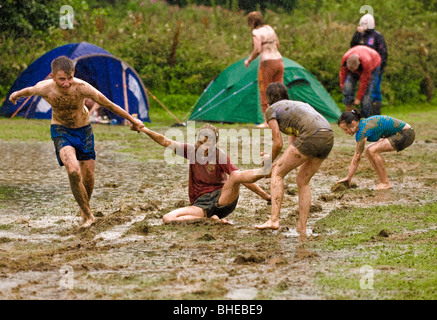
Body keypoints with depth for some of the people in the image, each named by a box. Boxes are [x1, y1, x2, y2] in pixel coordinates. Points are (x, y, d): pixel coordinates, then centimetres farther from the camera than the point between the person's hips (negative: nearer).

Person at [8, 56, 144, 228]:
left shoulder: (82, 87, -28)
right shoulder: (44, 88, -24)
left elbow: (109, 104, -16)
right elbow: (29, 90, 2)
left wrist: (133, 121, -6)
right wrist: (16, 95, 25)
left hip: (83, 130, 1)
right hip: (61, 130, -1)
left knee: (88, 177, 3)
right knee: (73, 172, -24)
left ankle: (84, 209, 34)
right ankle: (88, 215, -10)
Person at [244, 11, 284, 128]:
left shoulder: (256, 32, -10)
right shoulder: (269, 28, 13)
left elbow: (257, 50, -20)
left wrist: (249, 60, -5)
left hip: (267, 63, -7)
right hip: (279, 61, 7)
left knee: (265, 93, 2)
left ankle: (267, 122, 1)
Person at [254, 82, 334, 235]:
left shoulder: (271, 110, 15)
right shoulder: (299, 104, 37)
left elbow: (278, 143, 6)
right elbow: (294, 141, 34)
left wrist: (270, 162, 22)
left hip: (312, 136, -7)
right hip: (328, 138, 7)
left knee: (277, 172, 5)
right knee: (303, 181, 20)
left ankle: (274, 220, -6)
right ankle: (302, 228, 16)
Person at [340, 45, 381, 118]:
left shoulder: (366, 62, -44)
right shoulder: (344, 59, -33)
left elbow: (364, 82, -32)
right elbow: (343, 75, -13)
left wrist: (358, 98, -24)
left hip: (373, 66, -3)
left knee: (366, 93, -19)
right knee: (348, 86, -23)